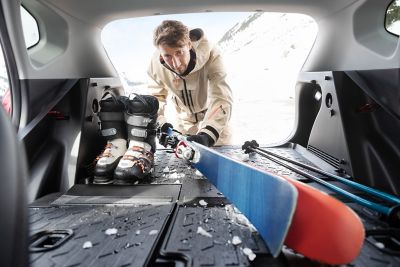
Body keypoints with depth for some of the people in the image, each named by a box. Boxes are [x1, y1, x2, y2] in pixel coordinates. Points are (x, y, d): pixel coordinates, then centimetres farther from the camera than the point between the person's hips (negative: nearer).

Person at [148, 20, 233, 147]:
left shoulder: (210, 55, -33)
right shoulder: (156, 63, -23)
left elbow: (221, 98, -41)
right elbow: (156, 95, -7)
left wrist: (208, 134, -55)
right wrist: (160, 122, -25)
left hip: (214, 120, -2)